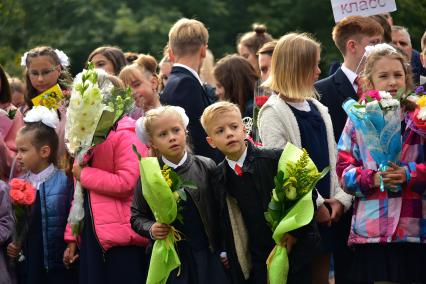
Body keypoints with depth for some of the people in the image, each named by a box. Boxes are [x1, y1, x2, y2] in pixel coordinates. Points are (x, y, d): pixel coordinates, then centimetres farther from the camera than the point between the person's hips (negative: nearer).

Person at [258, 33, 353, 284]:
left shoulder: (318, 109, 13)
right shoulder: (273, 112, -9)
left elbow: (332, 157, 13)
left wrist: (341, 198, -2)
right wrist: (314, 205, -15)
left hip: (325, 213, 7)